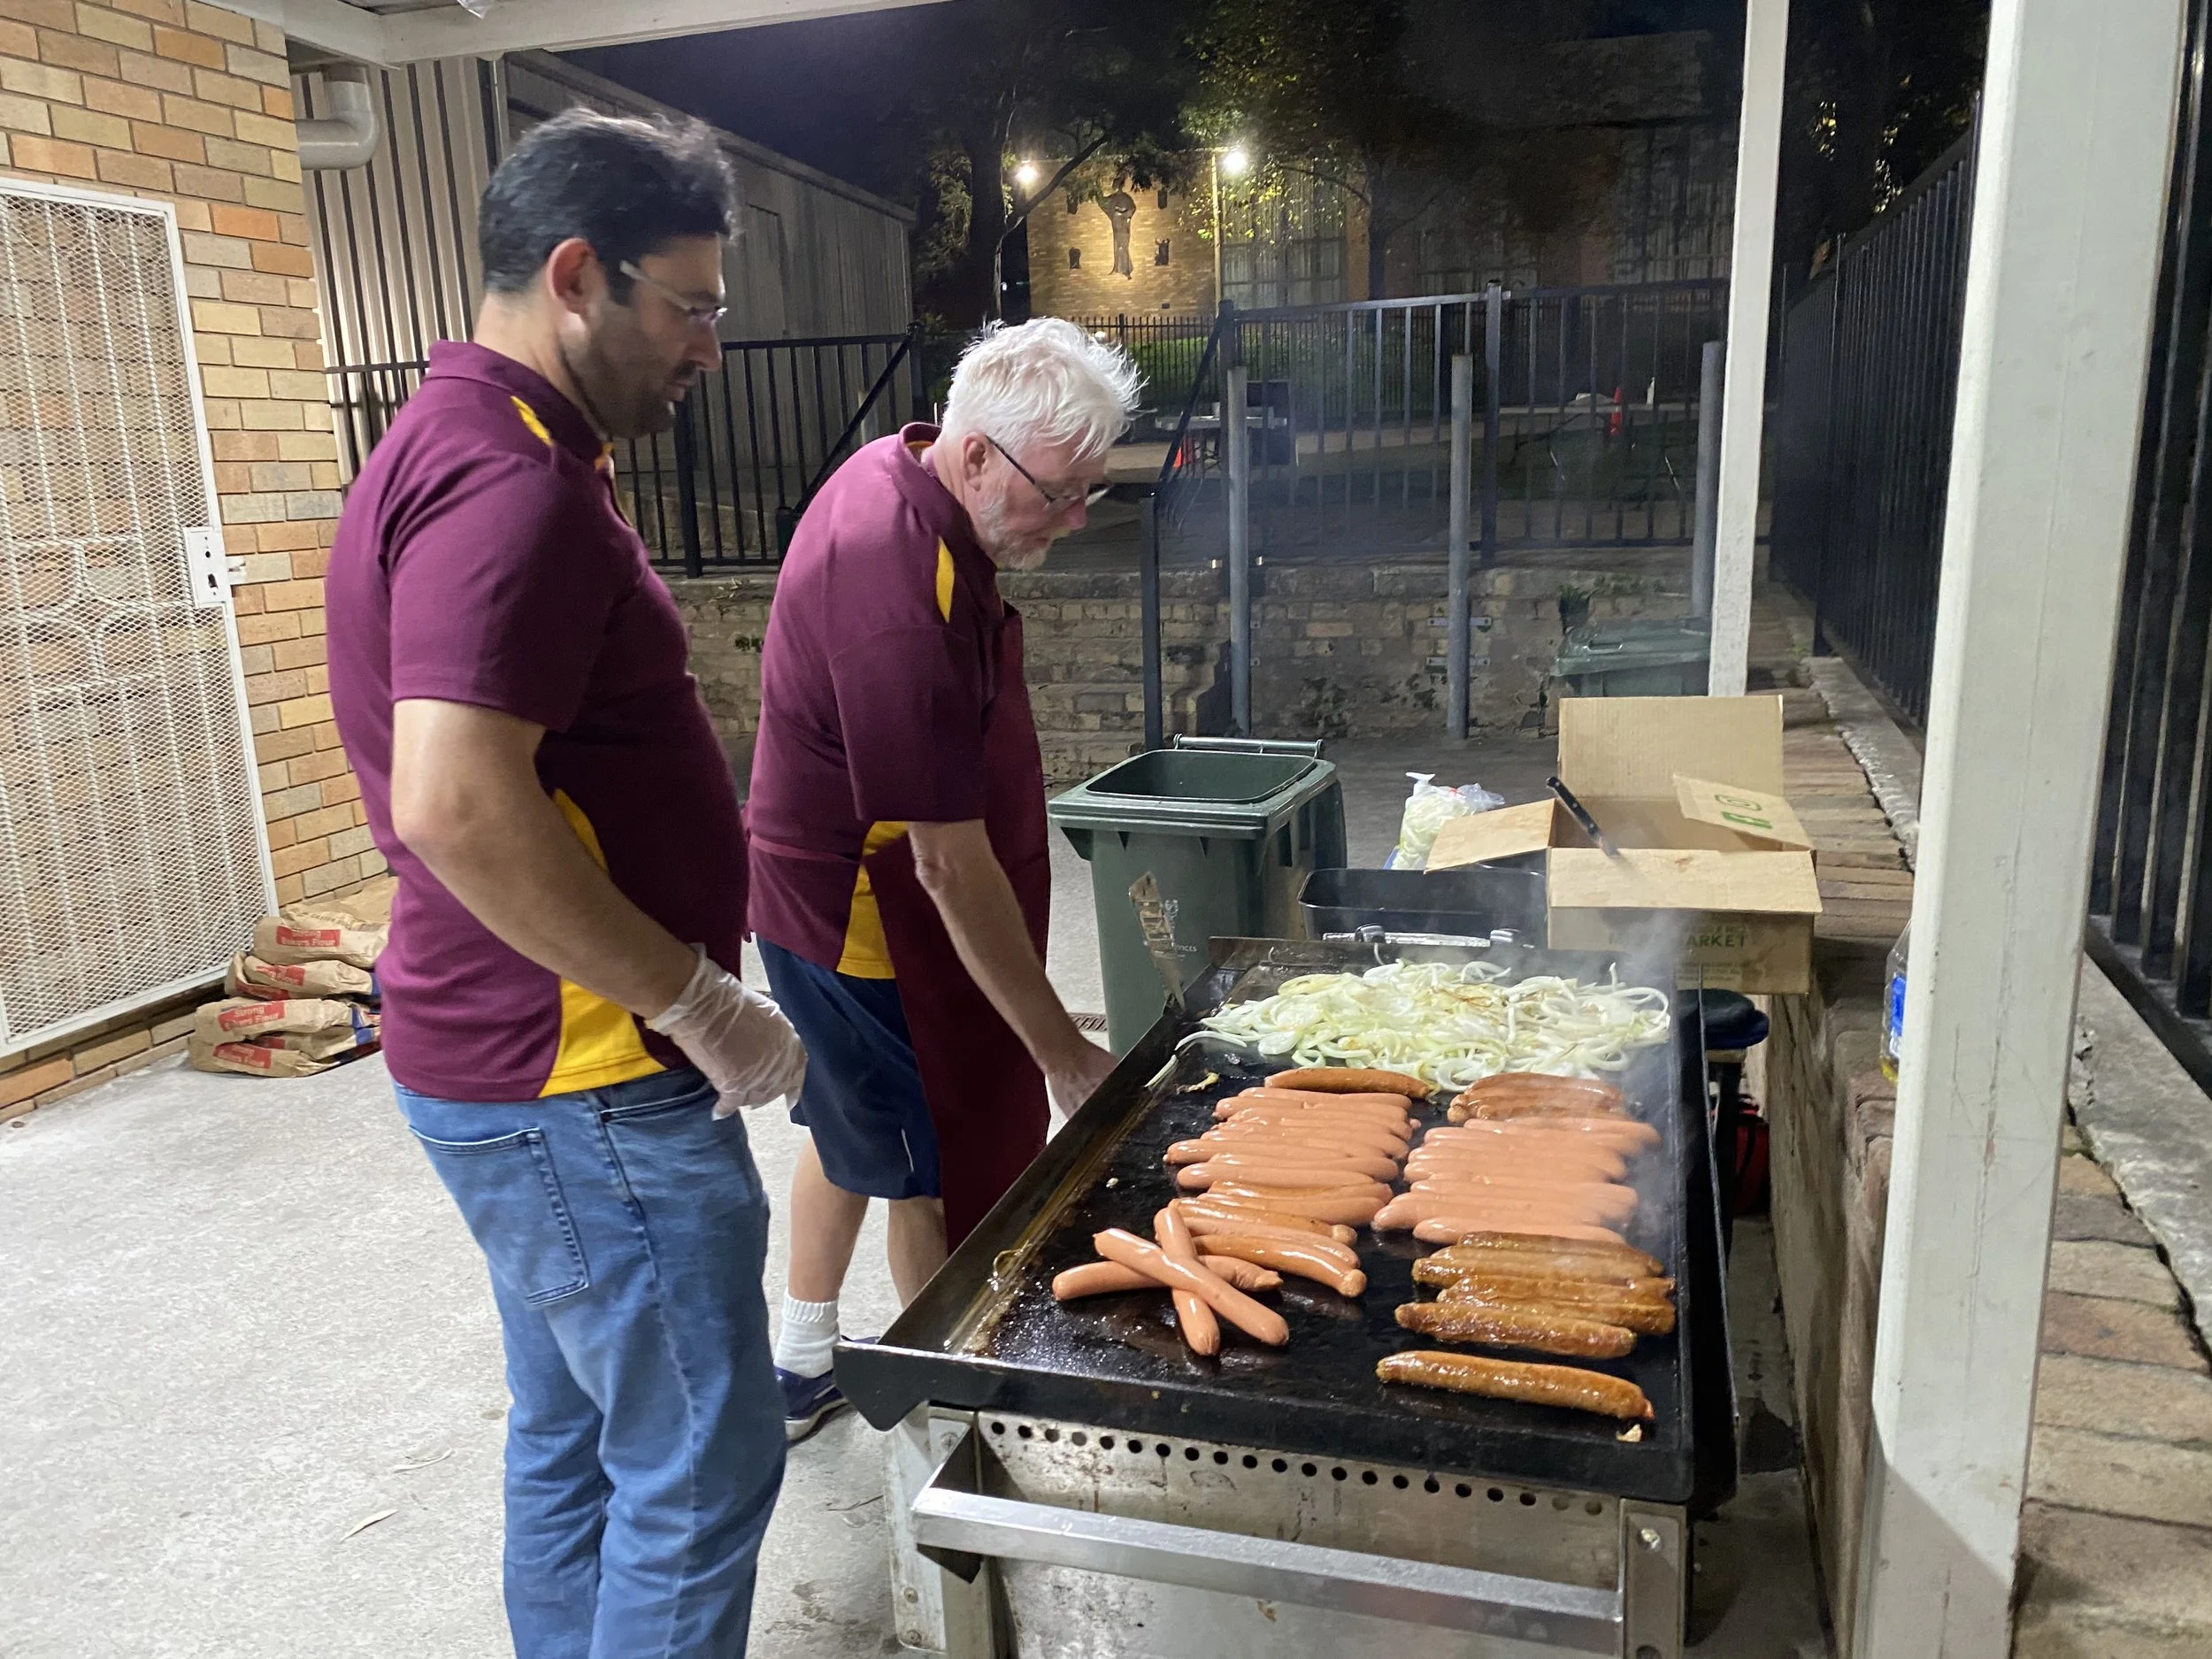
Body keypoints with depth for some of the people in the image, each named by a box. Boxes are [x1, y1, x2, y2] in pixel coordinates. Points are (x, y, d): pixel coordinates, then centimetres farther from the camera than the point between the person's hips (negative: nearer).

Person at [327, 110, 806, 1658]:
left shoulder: (467, 447, 14)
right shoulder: (509, 484, -20)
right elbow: (456, 806, -31)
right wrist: (705, 1004, -21)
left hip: (532, 1068, 10)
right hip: (583, 1081, -10)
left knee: (574, 1441, 22)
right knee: (700, 1468, 3)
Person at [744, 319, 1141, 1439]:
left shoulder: (897, 471, -2)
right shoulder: (903, 597, -34)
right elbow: (949, 862, -33)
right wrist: (1062, 1050, -27)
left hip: (827, 894, 10)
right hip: (873, 920, -10)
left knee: (852, 1126, 23)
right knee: (941, 1176, 5)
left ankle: (802, 1369, 42)